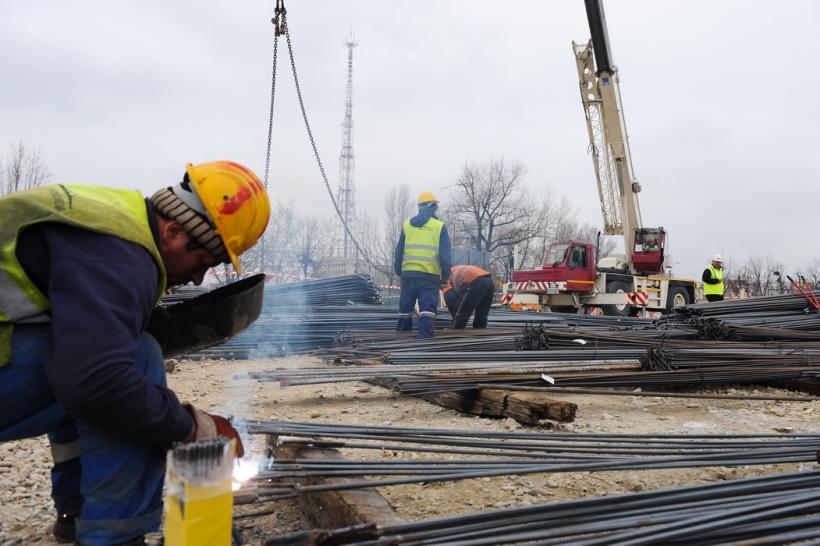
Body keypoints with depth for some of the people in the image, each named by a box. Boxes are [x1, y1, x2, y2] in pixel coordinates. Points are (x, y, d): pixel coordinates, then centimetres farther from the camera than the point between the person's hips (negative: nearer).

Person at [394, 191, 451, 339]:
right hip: (430, 273, -3)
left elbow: (399, 251, 11)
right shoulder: (440, 226, 1)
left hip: (408, 271, 3)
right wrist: (445, 275, 6)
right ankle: (425, 331, -15)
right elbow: (445, 254, -1)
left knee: (406, 303, 16)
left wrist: (398, 270, 19)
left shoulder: (407, 225, 9)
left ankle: (403, 327, 28)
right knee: (428, 304, -4)